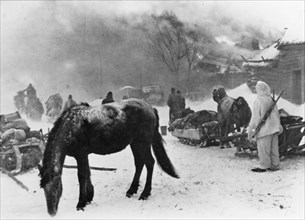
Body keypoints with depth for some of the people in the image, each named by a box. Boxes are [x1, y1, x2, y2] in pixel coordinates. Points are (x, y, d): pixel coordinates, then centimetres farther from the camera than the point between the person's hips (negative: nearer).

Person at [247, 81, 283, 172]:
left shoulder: (258, 101, -14)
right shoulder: (271, 100, 4)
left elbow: (255, 117, -13)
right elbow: (277, 113, 11)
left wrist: (250, 130, -6)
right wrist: (278, 125, 22)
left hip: (264, 129, -7)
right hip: (274, 127, 7)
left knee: (263, 148, 1)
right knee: (274, 147, 13)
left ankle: (263, 166, 7)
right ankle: (275, 165, 19)